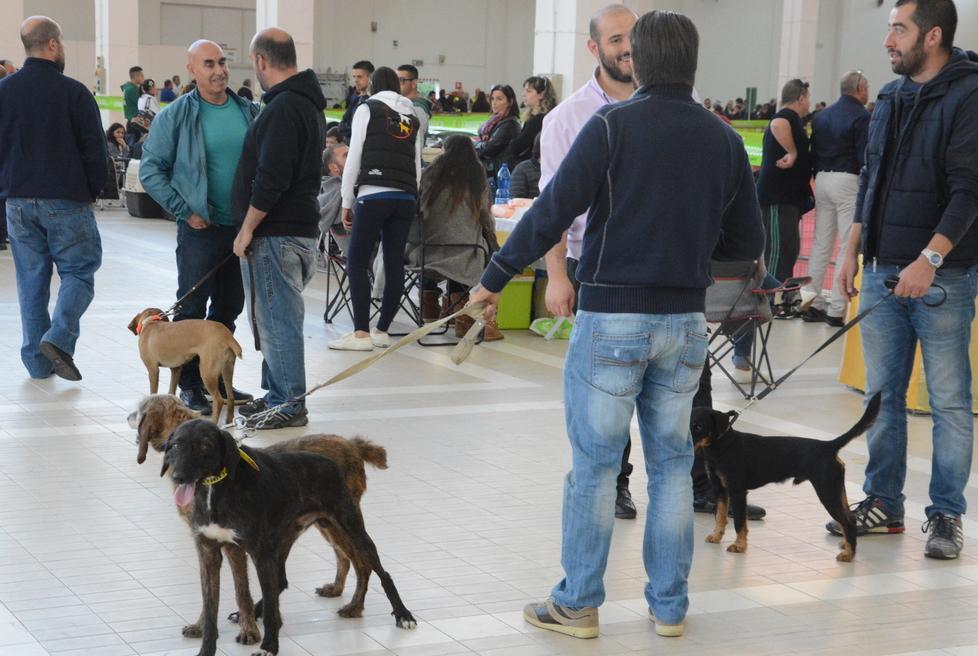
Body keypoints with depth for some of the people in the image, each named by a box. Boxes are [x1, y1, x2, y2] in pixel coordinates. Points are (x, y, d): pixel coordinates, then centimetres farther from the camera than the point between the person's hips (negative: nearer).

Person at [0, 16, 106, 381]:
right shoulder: (73, 92, -10)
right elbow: (95, 149, -7)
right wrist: (93, 191, 7)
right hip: (66, 200, -4)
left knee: (31, 280, 9)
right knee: (79, 272, 5)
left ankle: (37, 361, 10)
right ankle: (58, 336, -16)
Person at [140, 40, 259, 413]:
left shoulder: (248, 112, 6)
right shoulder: (177, 115, -6)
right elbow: (150, 170, -4)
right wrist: (185, 211, -11)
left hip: (243, 228, 5)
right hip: (200, 228, -5)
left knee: (229, 309, 13)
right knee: (191, 310, 1)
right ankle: (190, 386, 9)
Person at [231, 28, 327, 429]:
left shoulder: (282, 109, -18)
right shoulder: (308, 102, 15)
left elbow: (270, 179, -23)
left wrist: (247, 230, -14)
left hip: (276, 233, -10)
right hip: (300, 227, 10)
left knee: (277, 319, -4)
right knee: (279, 316, 17)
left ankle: (289, 404, 1)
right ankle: (278, 395, 25)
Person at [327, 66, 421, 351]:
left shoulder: (367, 109, 6)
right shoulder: (412, 117, 19)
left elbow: (354, 159, 1)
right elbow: (417, 164, 15)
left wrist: (346, 202, 6)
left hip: (374, 195, -5)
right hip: (406, 197, 5)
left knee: (357, 262, -1)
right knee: (394, 264, 6)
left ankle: (361, 333, -8)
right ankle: (382, 330, 10)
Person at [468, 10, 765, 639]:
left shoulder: (613, 125, -10)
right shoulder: (724, 139, 4)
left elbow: (552, 212, -14)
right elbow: (748, 243, 9)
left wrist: (495, 278, -5)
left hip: (613, 319, -4)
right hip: (685, 321, 4)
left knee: (595, 464, 5)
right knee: (672, 462, 14)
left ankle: (578, 604, 12)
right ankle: (669, 604, 20)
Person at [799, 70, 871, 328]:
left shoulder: (822, 115, 14)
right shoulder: (861, 116, -9)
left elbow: (814, 152, 15)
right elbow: (865, 157, -14)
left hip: (822, 179, 7)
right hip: (848, 180, -7)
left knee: (821, 243, 12)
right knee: (850, 246, -3)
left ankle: (811, 302, 15)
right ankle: (837, 309, -6)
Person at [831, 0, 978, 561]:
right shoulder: (891, 98, 12)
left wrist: (930, 259, -24)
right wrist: (853, 250, 17)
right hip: (882, 272, 7)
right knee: (883, 395, 11)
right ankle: (883, 504, 21)